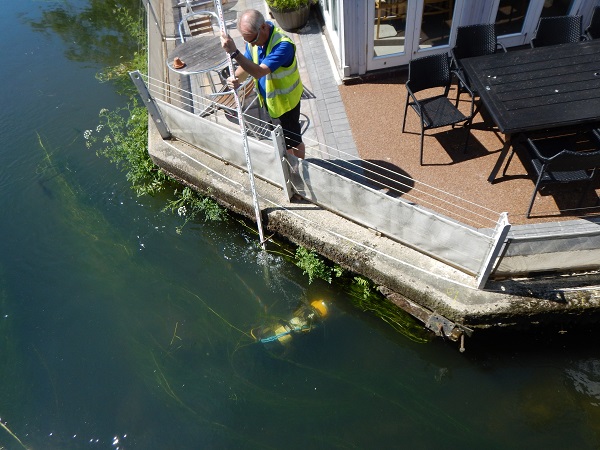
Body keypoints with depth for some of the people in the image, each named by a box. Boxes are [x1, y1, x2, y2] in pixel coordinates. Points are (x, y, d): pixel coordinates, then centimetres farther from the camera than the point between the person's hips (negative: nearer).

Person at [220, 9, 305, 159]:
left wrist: (234, 52, -48)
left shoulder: (283, 45, -34)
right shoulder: (254, 38, -9)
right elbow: (246, 66, -1)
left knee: (293, 140, 12)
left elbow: (259, 72, -42)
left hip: (284, 100, -8)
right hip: (269, 98, 8)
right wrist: (236, 78, -24)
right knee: (284, 137, 26)